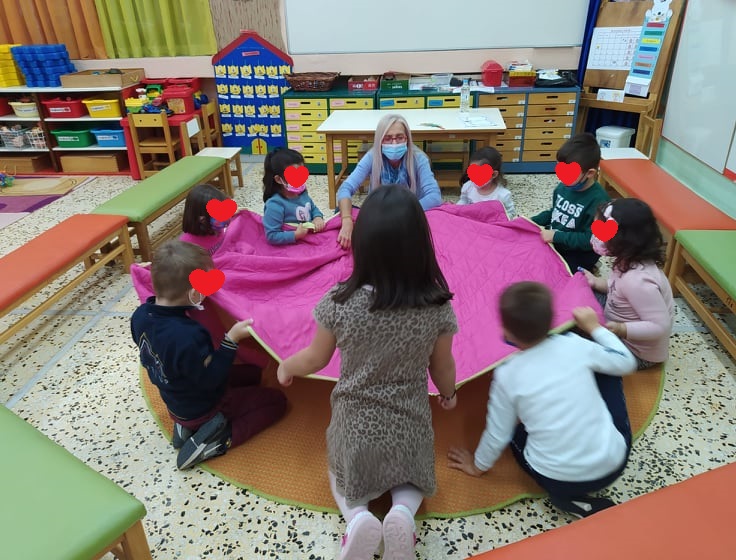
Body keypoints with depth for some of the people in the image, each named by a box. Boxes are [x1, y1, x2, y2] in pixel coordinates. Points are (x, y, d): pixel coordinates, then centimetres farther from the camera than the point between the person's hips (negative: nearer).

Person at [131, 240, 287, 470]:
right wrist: (231, 340, -30)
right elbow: (211, 379, -28)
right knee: (276, 400, 4)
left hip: (176, 399, 8)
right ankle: (218, 440, -7)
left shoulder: (140, 315, -17)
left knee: (252, 373, 23)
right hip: (204, 407, -7)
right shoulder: (188, 336, -42)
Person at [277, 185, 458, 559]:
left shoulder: (340, 302, -23)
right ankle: (403, 512, -3)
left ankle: (357, 517, -2)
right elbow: (443, 367, -4)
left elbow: (315, 359, -7)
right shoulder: (438, 307, -20)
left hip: (355, 426, 0)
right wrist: (449, 394, 19)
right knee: (407, 479, 31)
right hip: (409, 426, 1)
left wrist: (286, 367, 15)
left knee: (344, 475, 31)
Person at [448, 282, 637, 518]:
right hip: (613, 464, 2)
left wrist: (478, 466, 17)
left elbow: (498, 435, -2)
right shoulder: (575, 345, -8)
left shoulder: (507, 375, -12)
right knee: (605, 371, 20)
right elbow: (626, 363, 10)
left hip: (558, 480, -2)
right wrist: (595, 327, 24)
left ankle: (568, 494, 8)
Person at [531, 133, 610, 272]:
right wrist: (531, 221, 3)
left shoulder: (598, 201, -23)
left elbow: (591, 240, -24)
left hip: (578, 255, -7)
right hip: (553, 243, 8)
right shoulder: (563, 187, 0)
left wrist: (556, 236, -24)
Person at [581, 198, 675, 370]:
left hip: (636, 351, -9)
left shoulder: (637, 280, -36)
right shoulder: (631, 261, -10)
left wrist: (621, 330, -41)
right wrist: (596, 282, -3)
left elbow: (660, 327, -31)